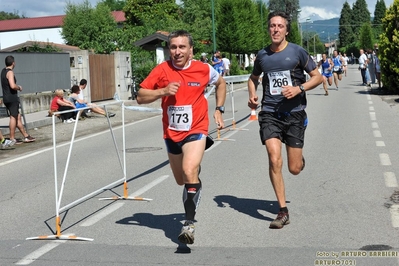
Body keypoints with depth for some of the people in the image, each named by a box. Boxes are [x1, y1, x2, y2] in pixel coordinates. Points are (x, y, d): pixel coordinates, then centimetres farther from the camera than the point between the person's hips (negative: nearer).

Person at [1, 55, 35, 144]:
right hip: (12, 98, -9)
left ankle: (26, 136, 18)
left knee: (18, 117, 12)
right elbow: (12, 86, -27)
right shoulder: (10, 72, -14)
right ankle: (12, 139, -3)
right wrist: (19, 87, -7)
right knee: (13, 117, -5)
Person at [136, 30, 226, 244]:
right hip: (171, 133, 3)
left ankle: (189, 223, -19)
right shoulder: (162, 70, -7)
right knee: (181, 180, 19)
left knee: (189, 172, -27)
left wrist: (218, 110, 8)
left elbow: (220, 83, 15)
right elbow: (140, 97, -8)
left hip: (196, 130, -3)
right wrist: (163, 91, -24)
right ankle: (196, 167, 56)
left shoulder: (203, 69, -6)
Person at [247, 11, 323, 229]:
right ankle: (283, 211, -3)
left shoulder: (297, 52, -3)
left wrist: (299, 88, -15)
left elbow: (317, 77, 2)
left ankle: (299, 159, 43)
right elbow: (253, 77, 24)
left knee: (294, 169, 2)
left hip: (294, 113, -1)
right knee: (274, 160, -16)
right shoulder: (262, 55, 5)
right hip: (269, 113, 1)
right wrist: (252, 95, 4)